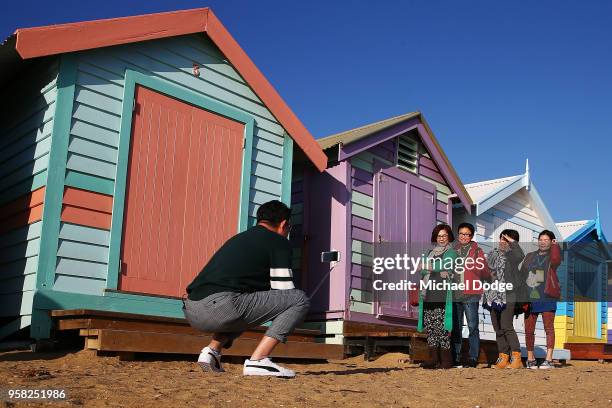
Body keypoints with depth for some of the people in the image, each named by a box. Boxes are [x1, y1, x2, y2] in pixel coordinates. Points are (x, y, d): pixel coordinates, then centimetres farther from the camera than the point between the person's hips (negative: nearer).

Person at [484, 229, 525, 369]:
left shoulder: (514, 255, -4)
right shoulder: (493, 254, 17)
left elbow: (520, 257, -28)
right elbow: (487, 270, 26)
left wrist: (513, 242, -17)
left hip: (508, 296, -7)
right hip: (493, 296, 7)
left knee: (506, 326, -13)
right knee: (498, 328, 8)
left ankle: (516, 358, -6)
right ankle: (503, 358, 14)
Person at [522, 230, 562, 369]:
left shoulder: (553, 255, 5)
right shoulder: (530, 256, 17)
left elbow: (556, 260, -21)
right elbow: (522, 275, 15)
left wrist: (555, 245, -6)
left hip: (547, 297, -4)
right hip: (530, 298, 4)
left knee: (549, 328, -5)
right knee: (529, 330, 6)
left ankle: (549, 359, -3)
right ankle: (530, 359, 18)